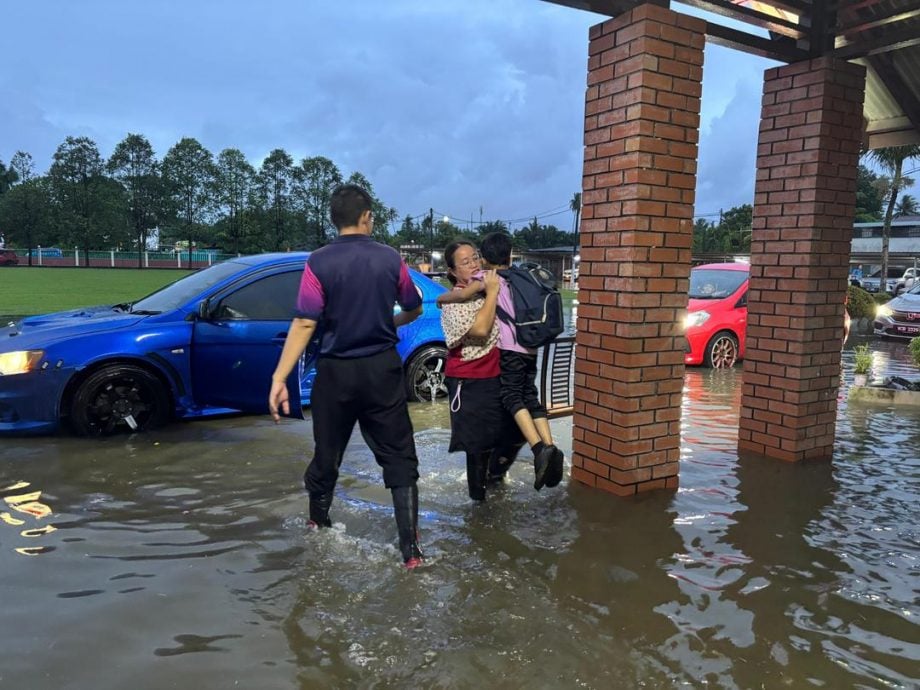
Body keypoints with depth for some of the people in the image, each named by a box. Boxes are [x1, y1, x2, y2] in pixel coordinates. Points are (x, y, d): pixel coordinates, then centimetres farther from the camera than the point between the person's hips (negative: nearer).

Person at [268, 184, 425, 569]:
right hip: (382, 369, 0)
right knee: (400, 460, 5)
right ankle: (411, 550, 2)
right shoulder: (390, 259, -2)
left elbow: (305, 324, -15)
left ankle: (317, 526, 39)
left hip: (336, 372, 0)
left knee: (327, 455, 18)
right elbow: (414, 310, 12)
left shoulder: (319, 262, -8)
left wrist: (279, 378, -14)